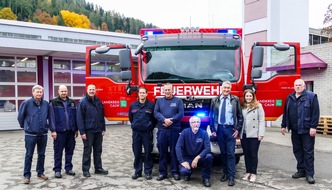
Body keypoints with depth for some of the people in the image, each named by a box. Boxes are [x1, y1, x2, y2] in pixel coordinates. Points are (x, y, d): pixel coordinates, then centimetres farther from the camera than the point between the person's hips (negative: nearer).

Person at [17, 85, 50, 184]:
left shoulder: (46, 104, 0)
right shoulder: (26, 103, -10)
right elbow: (20, 116, 0)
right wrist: (25, 126, 9)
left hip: (43, 134, 4)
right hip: (30, 134, -3)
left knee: (41, 154, 13)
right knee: (29, 155, 4)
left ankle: (40, 172, 26)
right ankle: (27, 175, 14)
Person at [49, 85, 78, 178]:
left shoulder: (72, 102, 12)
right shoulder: (54, 102, -1)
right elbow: (52, 117, -6)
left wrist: (76, 129, 11)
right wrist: (53, 130, -11)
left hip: (70, 131, 4)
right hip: (59, 131, -4)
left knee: (70, 150, 10)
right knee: (58, 152, 3)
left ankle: (68, 168, 21)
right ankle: (57, 170, 13)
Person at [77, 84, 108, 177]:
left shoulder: (98, 101, 9)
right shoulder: (82, 102, -8)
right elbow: (79, 118, -12)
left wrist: (103, 128, 10)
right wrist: (82, 132, -16)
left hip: (98, 131, 5)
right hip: (88, 131, -5)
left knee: (98, 150, 12)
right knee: (87, 151, 3)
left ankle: (98, 168, 23)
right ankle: (85, 170, 14)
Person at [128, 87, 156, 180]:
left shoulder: (151, 105, -3)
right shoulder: (133, 105, 6)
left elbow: (154, 118, 3)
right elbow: (130, 117, 18)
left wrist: (150, 126, 1)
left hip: (147, 133, -3)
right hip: (136, 132, 3)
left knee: (148, 153, 2)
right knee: (137, 153, 8)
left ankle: (148, 172, 12)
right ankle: (137, 171, 19)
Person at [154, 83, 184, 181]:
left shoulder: (178, 100, 8)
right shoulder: (159, 101, 13)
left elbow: (181, 113, -2)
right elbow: (156, 113, 2)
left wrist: (171, 121, -14)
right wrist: (164, 120, -15)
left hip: (174, 130, -2)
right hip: (162, 130, 2)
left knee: (174, 151, 2)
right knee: (162, 151, 5)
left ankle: (175, 172, 12)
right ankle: (162, 172, 13)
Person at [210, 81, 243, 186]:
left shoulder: (235, 100, 2)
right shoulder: (215, 100, 7)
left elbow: (240, 116, 3)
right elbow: (211, 116, 9)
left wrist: (238, 129, -3)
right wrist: (212, 129, 3)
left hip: (231, 129, -2)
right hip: (219, 129, 2)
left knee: (230, 153, -4)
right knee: (223, 153, 10)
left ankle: (231, 176, 1)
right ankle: (225, 173, 20)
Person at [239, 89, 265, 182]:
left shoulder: (258, 106, -2)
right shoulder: (242, 107, 10)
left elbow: (261, 120, -5)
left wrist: (261, 134, -11)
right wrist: (238, 132, 2)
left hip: (254, 134, -4)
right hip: (244, 134, 4)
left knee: (253, 154, 2)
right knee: (246, 154, 10)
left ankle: (253, 173, 12)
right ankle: (248, 172, 21)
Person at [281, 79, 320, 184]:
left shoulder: (311, 96, -5)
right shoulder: (290, 98, 13)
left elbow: (315, 112, -11)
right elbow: (286, 112, 17)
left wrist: (313, 127, -16)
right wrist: (283, 125, 15)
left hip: (307, 130, -6)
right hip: (295, 130, 6)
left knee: (308, 152, -1)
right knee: (297, 151, 12)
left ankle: (309, 174, 5)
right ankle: (301, 170, 24)